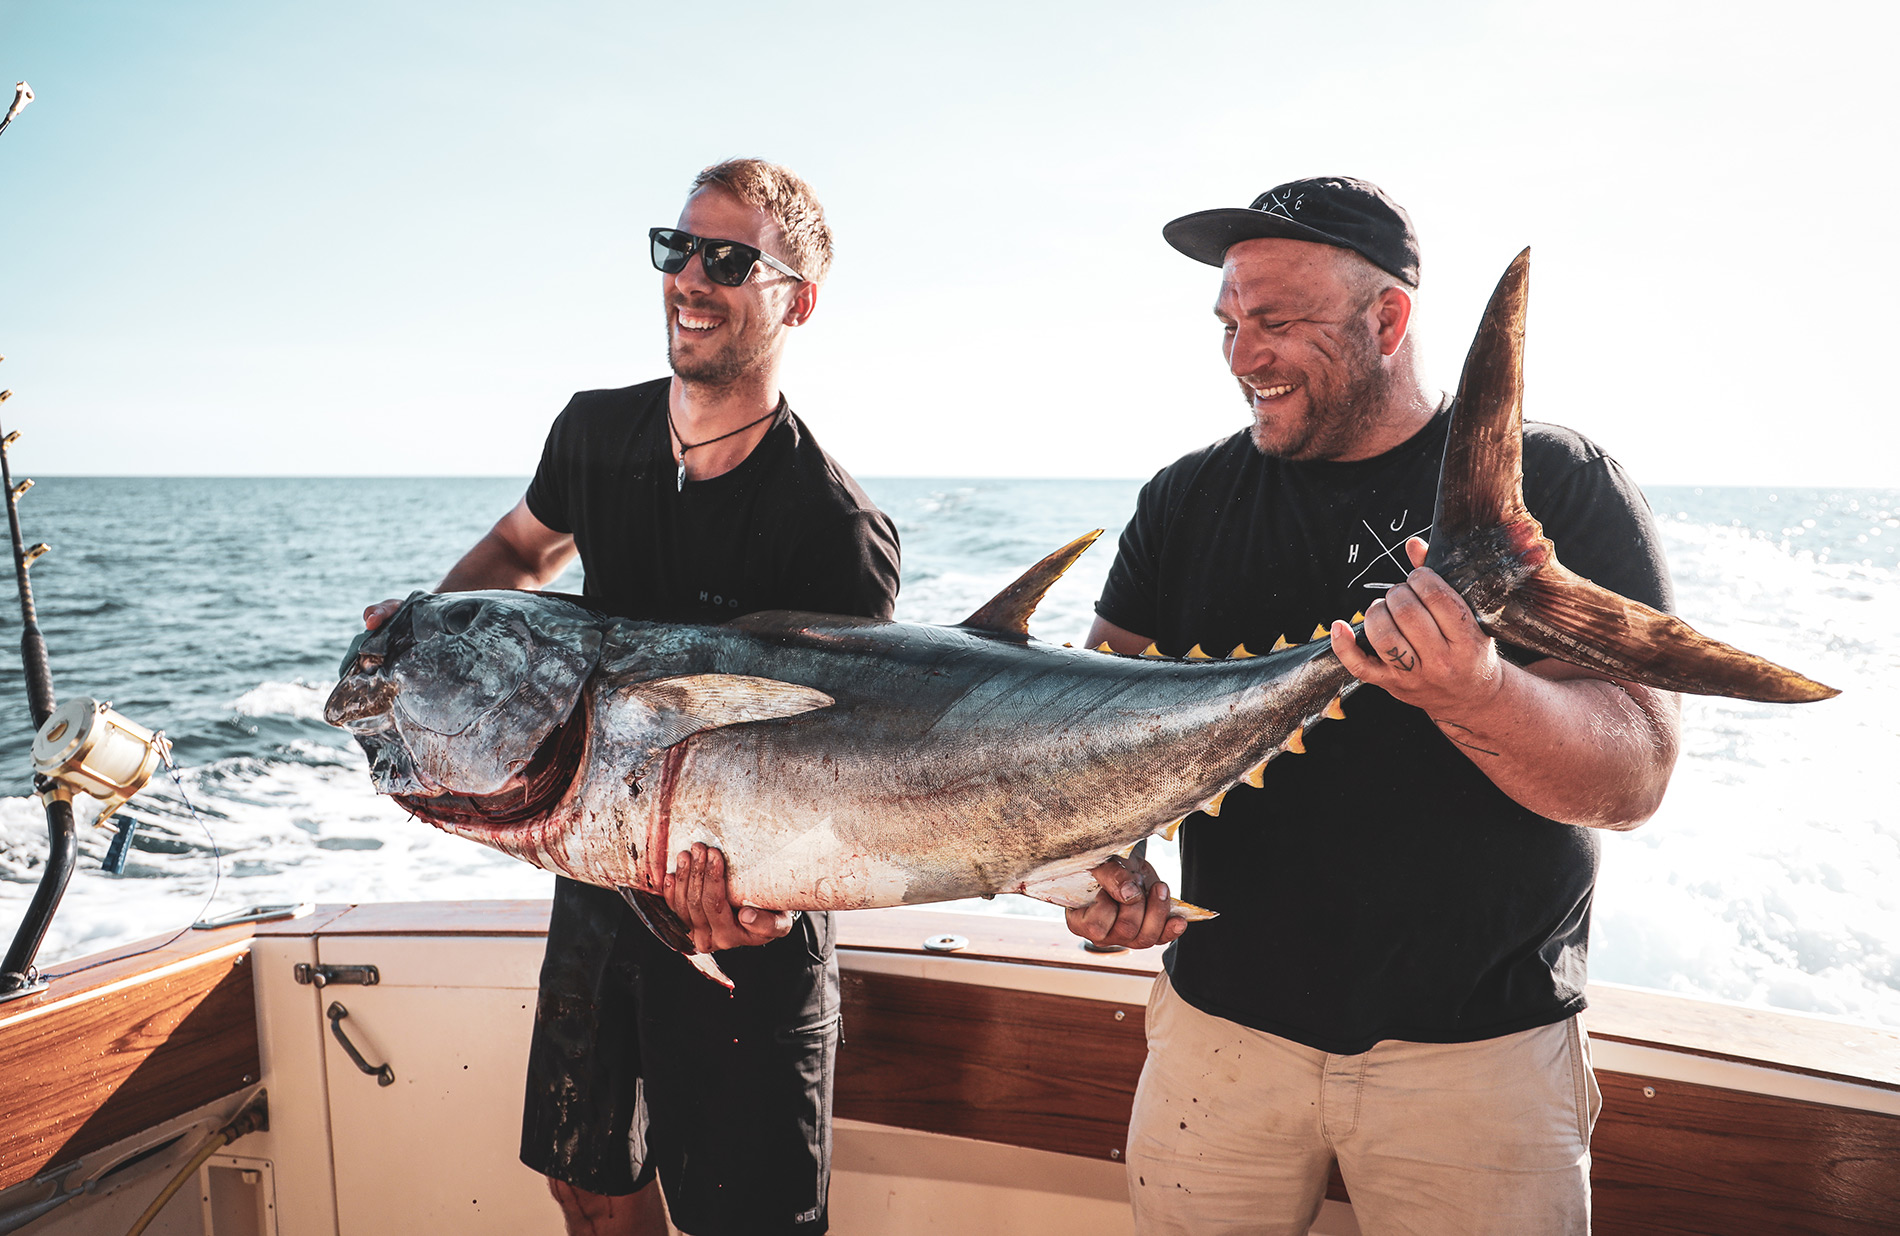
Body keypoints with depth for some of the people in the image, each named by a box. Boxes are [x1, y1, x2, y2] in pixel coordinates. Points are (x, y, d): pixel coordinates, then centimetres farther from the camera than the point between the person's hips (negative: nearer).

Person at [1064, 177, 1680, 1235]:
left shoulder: (1559, 485, -7)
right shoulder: (1187, 501, 2)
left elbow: (1638, 774, -14)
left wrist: (1474, 692, -33)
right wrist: (1100, 856, -19)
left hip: (1483, 1045, -2)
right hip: (1221, 1017, 3)